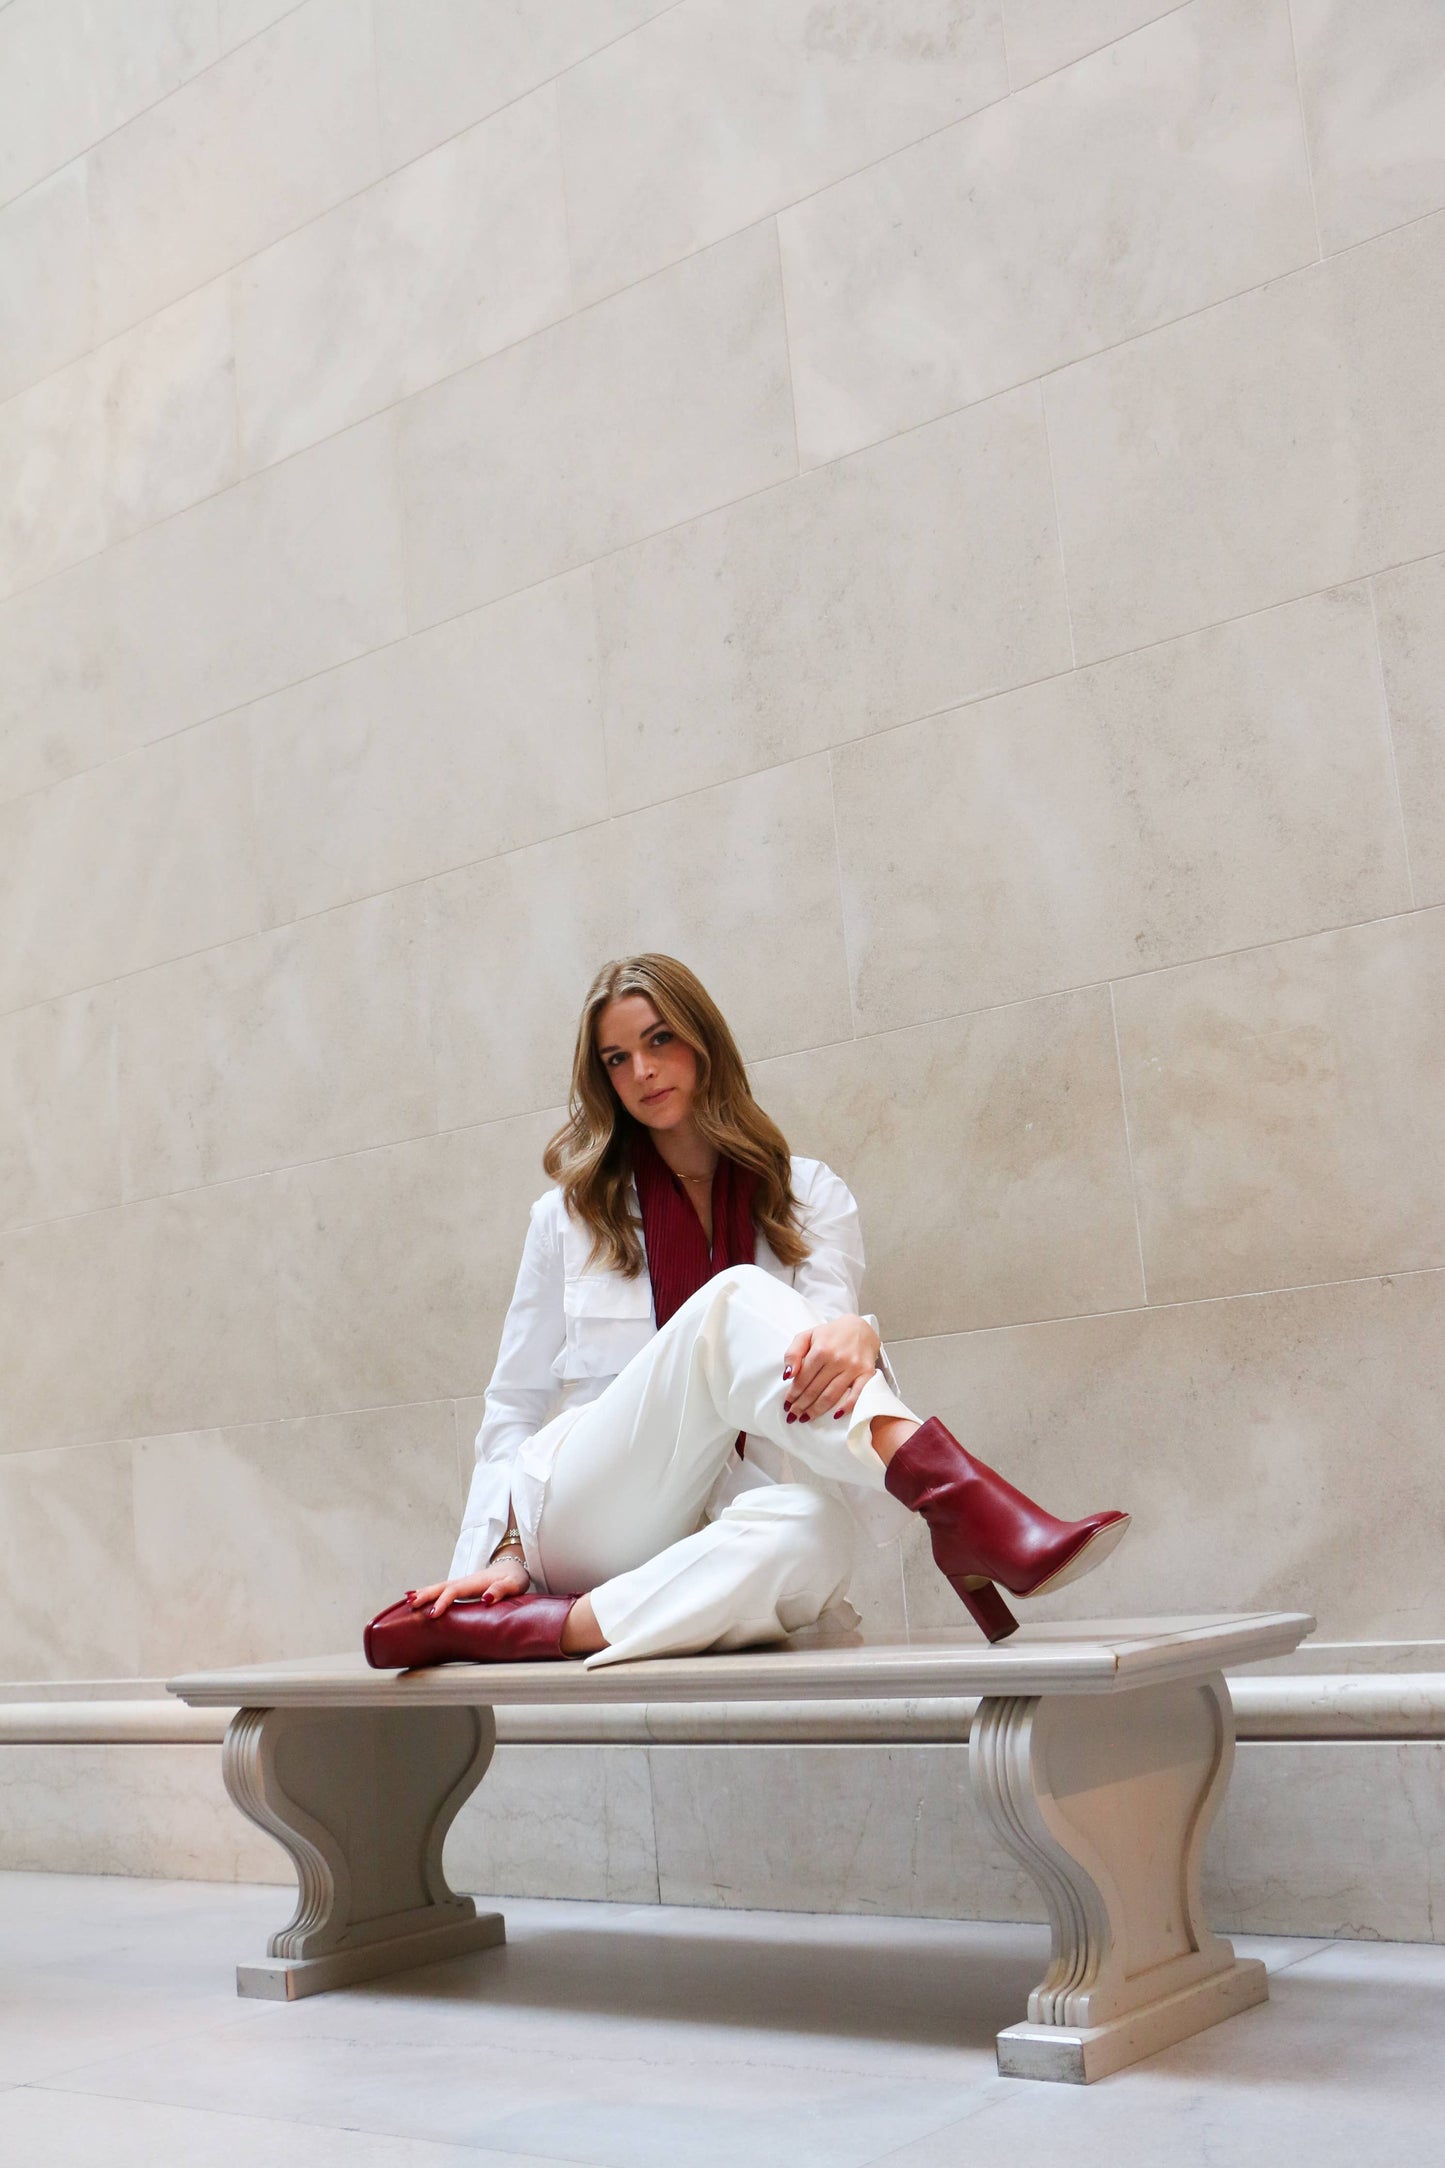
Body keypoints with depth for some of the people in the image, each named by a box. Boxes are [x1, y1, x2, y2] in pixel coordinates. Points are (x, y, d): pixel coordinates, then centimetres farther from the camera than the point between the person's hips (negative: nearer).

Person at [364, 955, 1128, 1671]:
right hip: (584, 1519, 0)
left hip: (728, 1527, 1)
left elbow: (830, 1331, -6)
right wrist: (505, 1553, -4)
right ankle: (955, 1500, -51)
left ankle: (506, 1630, -39)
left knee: (811, 1526, -41)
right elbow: (513, 1410, 13)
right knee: (735, 1302, -30)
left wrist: (852, 1337, -32)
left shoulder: (808, 1196, 13)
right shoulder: (569, 1214, 13)